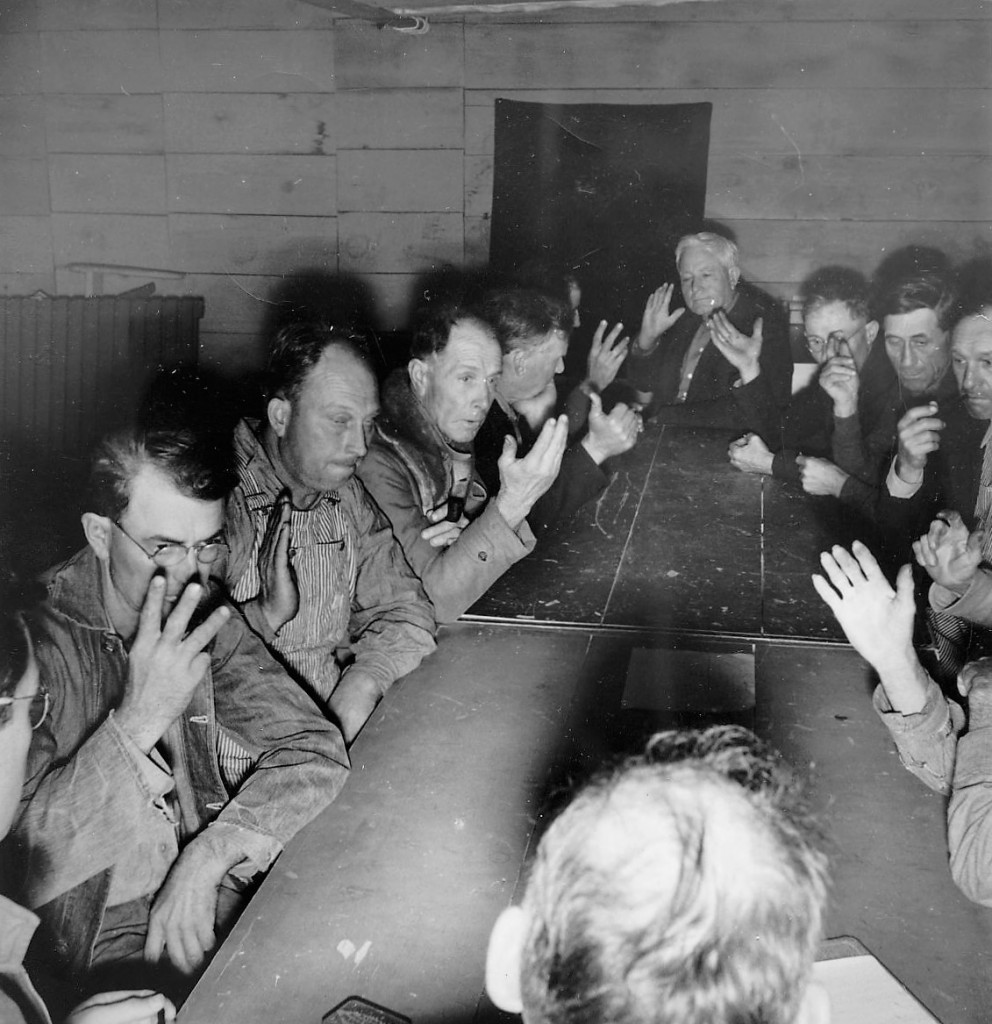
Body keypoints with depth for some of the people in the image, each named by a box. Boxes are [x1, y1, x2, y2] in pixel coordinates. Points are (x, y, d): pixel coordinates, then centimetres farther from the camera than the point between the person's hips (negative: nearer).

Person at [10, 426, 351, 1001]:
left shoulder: (204, 620, 0)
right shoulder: (35, 638, -16)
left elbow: (314, 751, -4)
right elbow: (25, 854, -22)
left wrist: (208, 857, -17)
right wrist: (138, 720, -32)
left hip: (226, 903, 5)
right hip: (110, 957, -5)